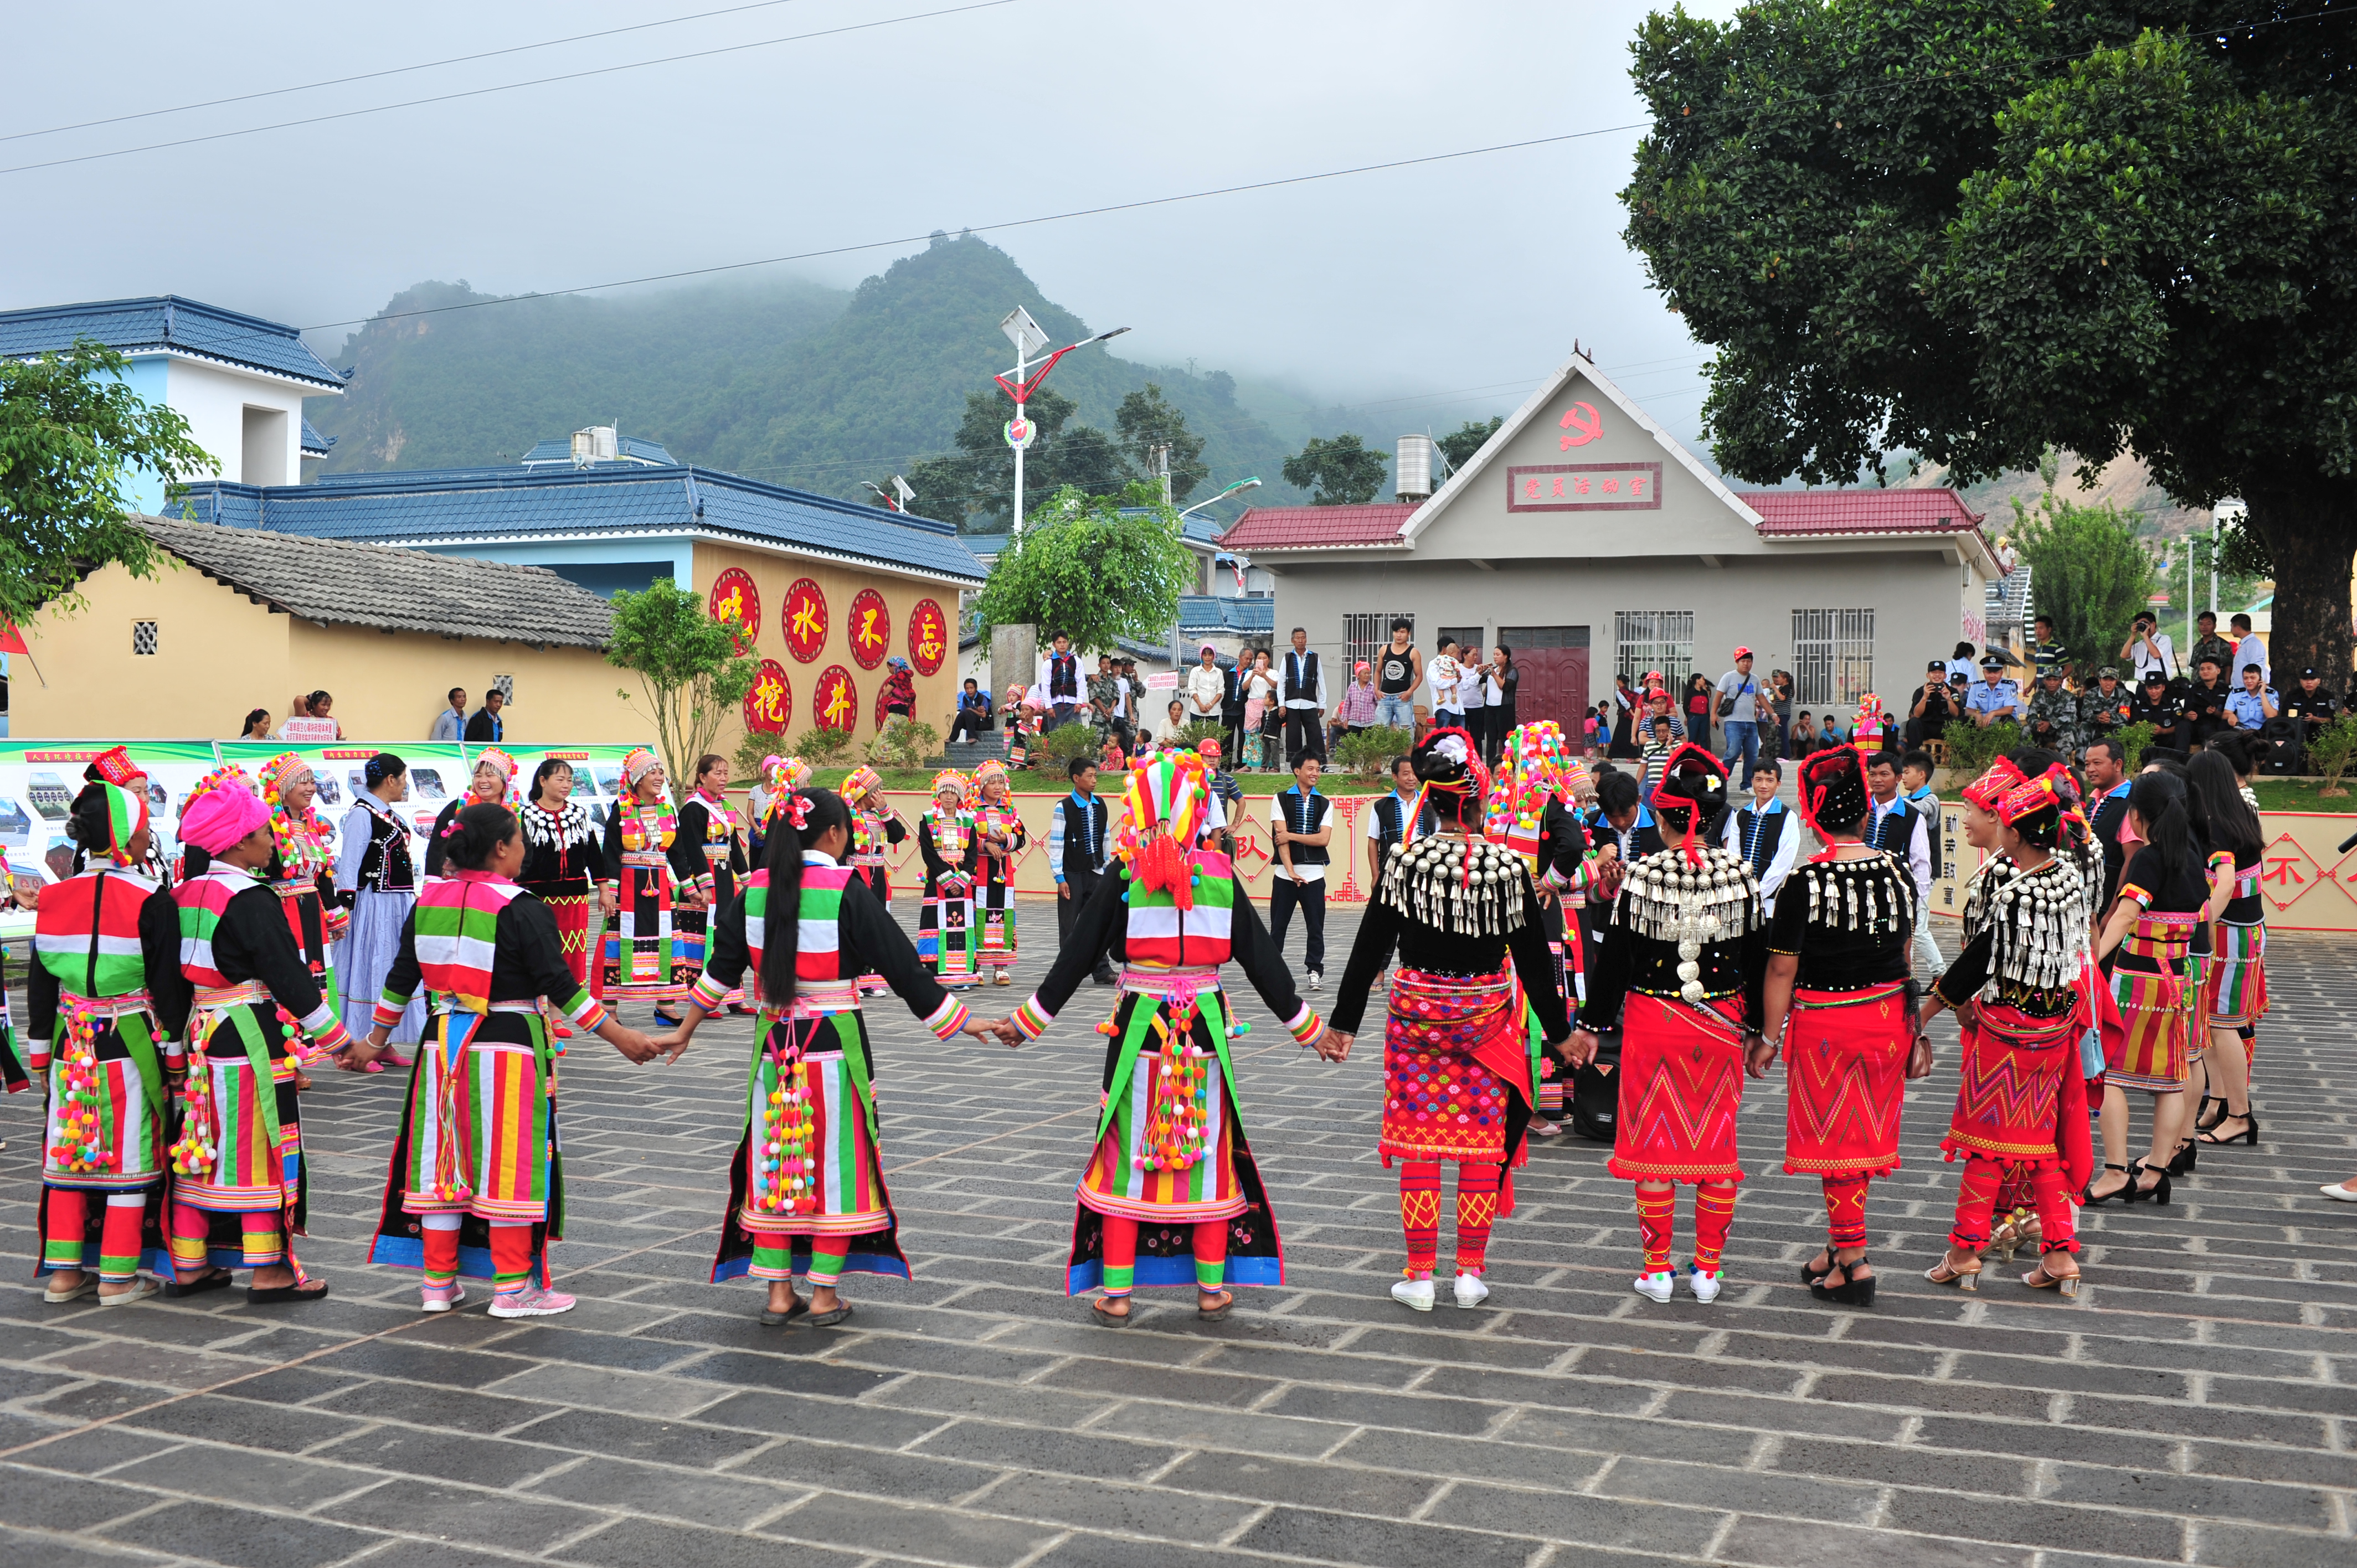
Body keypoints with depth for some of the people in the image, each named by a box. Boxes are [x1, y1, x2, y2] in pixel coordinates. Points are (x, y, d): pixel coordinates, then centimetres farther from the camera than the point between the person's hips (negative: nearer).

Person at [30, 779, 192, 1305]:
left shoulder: (54, 898, 3)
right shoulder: (151, 901, -12)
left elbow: (40, 985, 9)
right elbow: (169, 986, -10)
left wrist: (40, 1056, 17)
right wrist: (175, 1059, -1)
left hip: (72, 1046, 5)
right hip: (133, 1046, -4)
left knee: (68, 1150, 12)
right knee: (129, 1154, 3)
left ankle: (63, 1270, 18)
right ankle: (119, 1275, 7)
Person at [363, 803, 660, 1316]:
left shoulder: (428, 902, 5)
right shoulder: (520, 909, -13)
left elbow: (401, 979, 12)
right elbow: (559, 986, -15)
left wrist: (377, 1037, 26)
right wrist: (619, 1035, -10)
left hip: (444, 1043, 6)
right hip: (508, 1044, -6)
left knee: (444, 1154, 12)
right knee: (509, 1160, 1)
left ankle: (437, 1281, 20)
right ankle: (512, 1287, 6)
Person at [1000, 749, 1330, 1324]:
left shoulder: (1123, 873, -6)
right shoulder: (1221, 875, -2)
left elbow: (1078, 953, -2)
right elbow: (1262, 959, 3)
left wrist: (1029, 1019, 9)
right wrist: (1306, 1027, 13)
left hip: (1139, 1029, -1)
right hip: (1205, 1029, 1)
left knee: (1128, 1155, 7)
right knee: (1207, 1153, 12)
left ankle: (1116, 1293, 11)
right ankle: (1213, 1289, 18)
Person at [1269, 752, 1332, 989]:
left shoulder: (1325, 804, 9)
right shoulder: (1281, 799, 3)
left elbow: (1323, 839, -3)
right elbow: (1281, 837, -6)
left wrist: (1292, 836, -10)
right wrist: (1291, 871, -15)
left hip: (1314, 874, 1)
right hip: (1285, 873, -1)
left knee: (1315, 926, 1)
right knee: (1278, 926, 4)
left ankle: (1315, 971, 9)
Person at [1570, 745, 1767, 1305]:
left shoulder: (1641, 876, -10)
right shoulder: (1740, 876, -3)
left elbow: (1613, 958, -6)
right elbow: (1757, 960, 4)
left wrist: (1591, 1025, 4)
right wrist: (1755, 1028, 15)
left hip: (1652, 1025, -2)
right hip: (1721, 1026, 2)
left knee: (1653, 1142, 7)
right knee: (1718, 1146, 11)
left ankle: (1657, 1269, 12)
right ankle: (1708, 1269, 16)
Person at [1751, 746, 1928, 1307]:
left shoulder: (1807, 882, -17)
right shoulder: (1897, 872, -2)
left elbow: (1781, 970, -14)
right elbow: (1908, 957, 8)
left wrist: (1769, 1038, -3)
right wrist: (1916, 1030, 18)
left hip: (1824, 1025, -5)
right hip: (1888, 1019, 5)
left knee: (1834, 1138, 4)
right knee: (1863, 1135, 15)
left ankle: (1854, 1261, 7)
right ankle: (1843, 1245, 26)